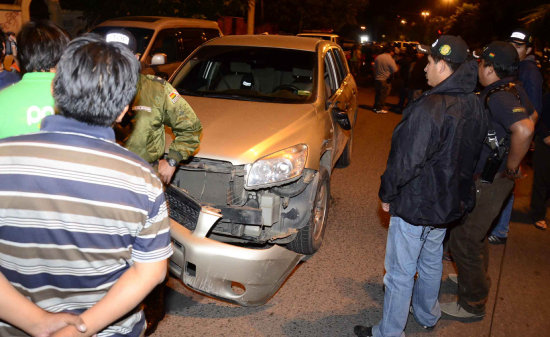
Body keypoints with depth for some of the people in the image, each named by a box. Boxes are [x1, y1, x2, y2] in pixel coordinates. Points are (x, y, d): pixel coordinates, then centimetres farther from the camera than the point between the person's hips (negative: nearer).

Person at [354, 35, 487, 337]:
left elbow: (406, 160, -26)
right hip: (449, 202, 9)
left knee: (400, 273, 6)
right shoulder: (475, 107, 0)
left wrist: (387, 193, -11)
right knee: (431, 262, 27)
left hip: (415, 205, -9)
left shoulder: (430, 108, -29)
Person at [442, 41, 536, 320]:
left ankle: (472, 305, 17)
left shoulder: (498, 96, -26)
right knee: (474, 234, 27)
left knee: (463, 239, 1)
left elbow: (525, 129, -41)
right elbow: (531, 115, 22)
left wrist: (511, 166, -26)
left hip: (489, 182, -10)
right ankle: (475, 280, 48)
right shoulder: (514, 89, 5)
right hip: (488, 177, 10)